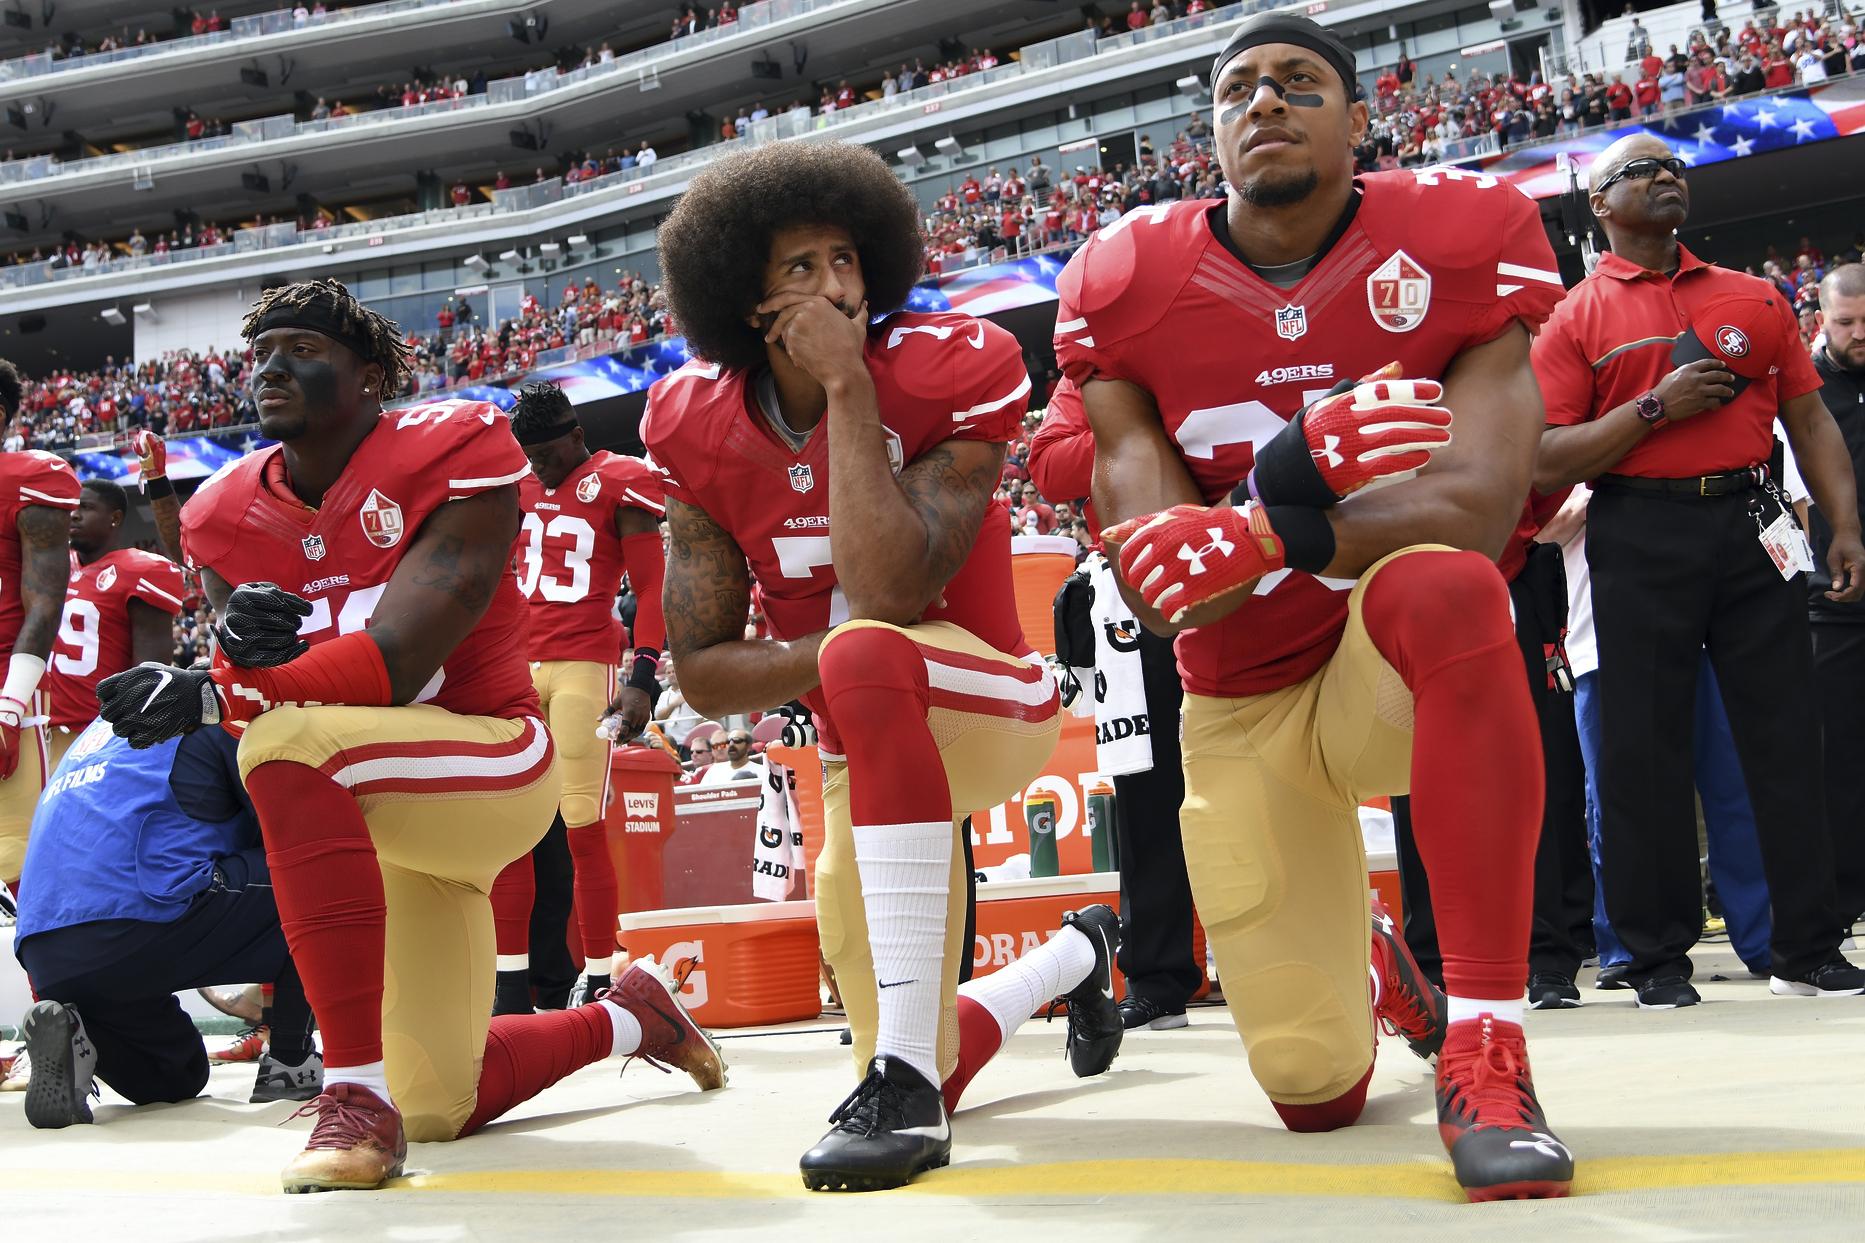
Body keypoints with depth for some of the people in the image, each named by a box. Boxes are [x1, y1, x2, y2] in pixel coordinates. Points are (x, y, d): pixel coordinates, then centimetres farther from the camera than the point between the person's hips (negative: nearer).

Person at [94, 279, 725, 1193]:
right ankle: (629, 1016, 43)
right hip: (360, 812, 7)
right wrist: (241, 646, -26)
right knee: (441, 1108, 12)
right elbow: (243, 698, -2)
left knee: (292, 741, -37)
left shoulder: (450, 458, -16)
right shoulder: (228, 516, 3)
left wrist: (207, 696, -33)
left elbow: (396, 664, -25)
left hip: (488, 763, -7)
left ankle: (358, 1093, -33)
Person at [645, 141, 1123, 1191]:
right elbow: (702, 673, -6)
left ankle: (906, 1074, -37)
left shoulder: (948, 375, -17)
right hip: (872, 750, 5)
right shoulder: (704, 430, -6)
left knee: (867, 654, -39)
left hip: (987, 695, -5)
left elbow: (892, 592, -32)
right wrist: (831, 656, -23)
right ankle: (1080, 956, 45)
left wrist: (848, 384, -29)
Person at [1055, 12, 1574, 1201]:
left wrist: (1267, 533, -40)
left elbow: (1478, 506, -26)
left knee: (1443, 585, -40)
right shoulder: (1125, 288, -9)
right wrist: (1293, 470, -36)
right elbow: (1159, 583, -16)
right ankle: (1358, 963, 41)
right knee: (1314, 1090, 0)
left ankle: (1487, 1053, -30)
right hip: (1242, 709, 2)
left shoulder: (1461, 240, -12)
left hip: (1402, 672, -1)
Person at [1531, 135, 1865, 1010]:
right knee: (1643, 747, 0)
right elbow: (1546, 461, -3)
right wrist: (1655, 406, -12)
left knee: (1785, 735, 4)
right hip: (1639, 540, -3)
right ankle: (1657, 956, 11)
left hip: (1751, 527, 3)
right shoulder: (1576, 319, 5)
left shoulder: (1754, 299, 15)